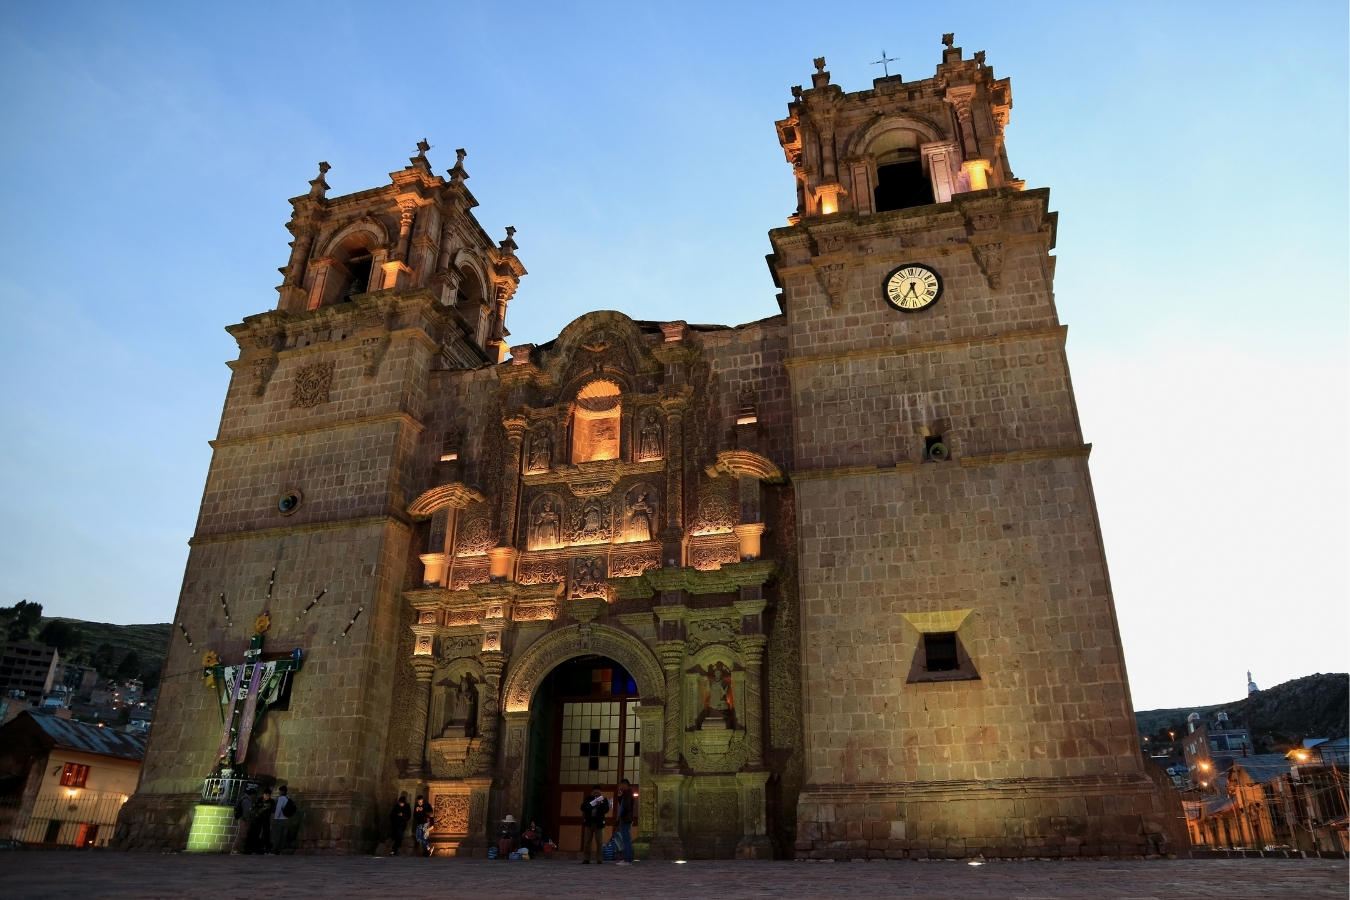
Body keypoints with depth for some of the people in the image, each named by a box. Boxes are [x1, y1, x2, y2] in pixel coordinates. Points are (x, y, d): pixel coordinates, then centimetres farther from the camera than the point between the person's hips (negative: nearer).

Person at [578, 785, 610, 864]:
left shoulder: (604, 800, 3)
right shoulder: (588, 799, 8)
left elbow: (606, 810, -6)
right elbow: (583, 808, 0)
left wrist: (600, 805, -21)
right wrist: (590, 805, -17)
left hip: (599, 823, -1)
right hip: (589, 822, 1)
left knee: (599, 842, -1)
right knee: (587, 841, 1)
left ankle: (599, 859, 2)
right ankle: (586, 859, 4)